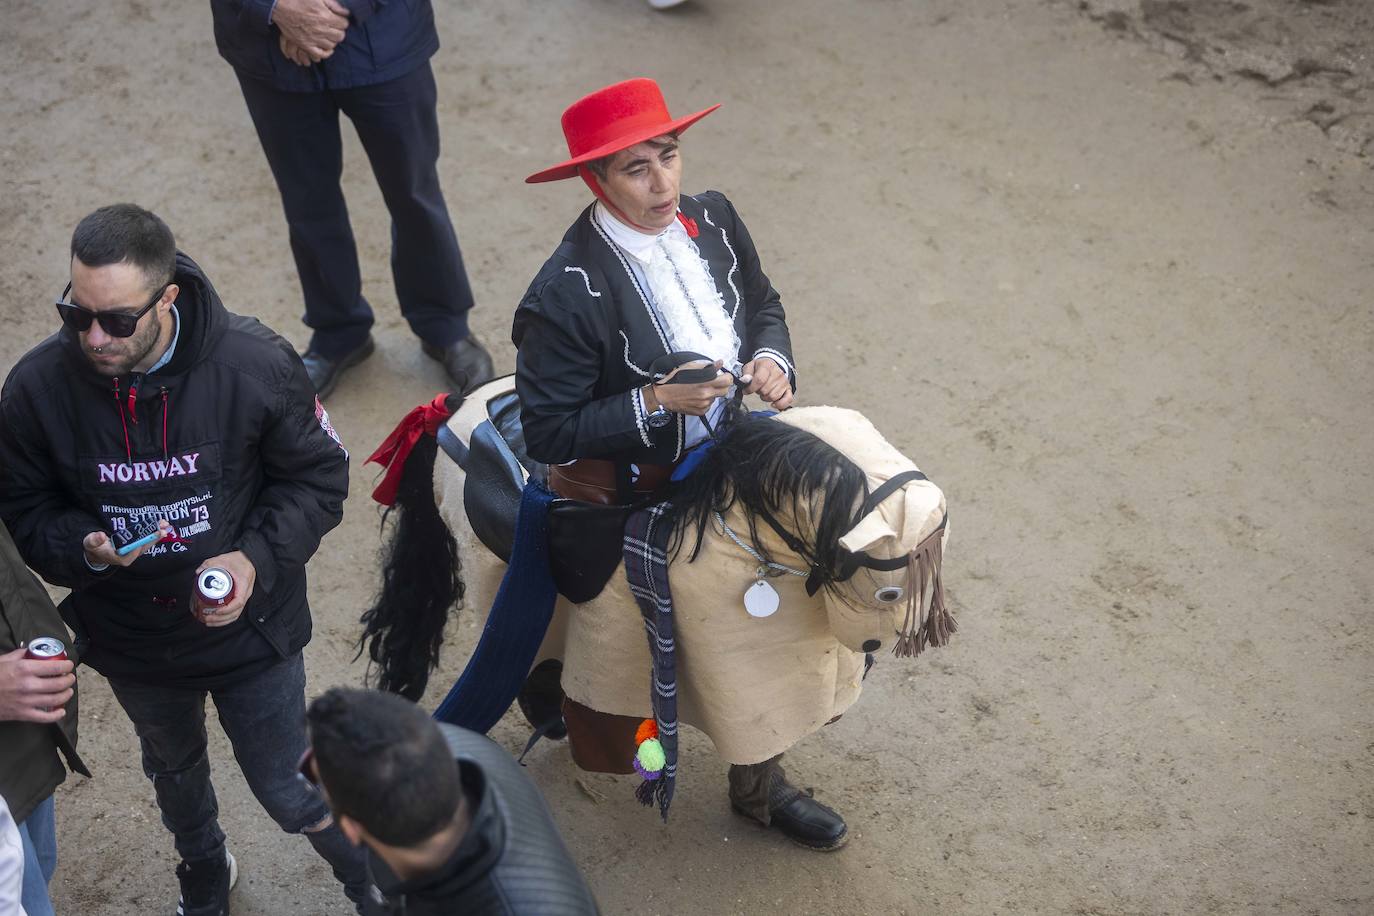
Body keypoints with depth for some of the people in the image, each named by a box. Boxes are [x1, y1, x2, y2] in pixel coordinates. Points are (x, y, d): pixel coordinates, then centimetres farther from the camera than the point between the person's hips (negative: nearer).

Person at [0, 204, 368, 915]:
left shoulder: (255, 364, -26)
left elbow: (317, 477, -12)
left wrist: (258, 560, -27)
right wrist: (84, 549, -29)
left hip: (248, 630, -3)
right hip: (131, 641, 3)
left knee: (291, 794, 10)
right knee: (173, 767, 32)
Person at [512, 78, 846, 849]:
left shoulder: (712, 220, -9)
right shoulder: (567, 296, -29)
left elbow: (763, 304, 11)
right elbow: (549, 436, -23)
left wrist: (771, 358, -12)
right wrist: (656, 402, -31)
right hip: (633, 494, -6)